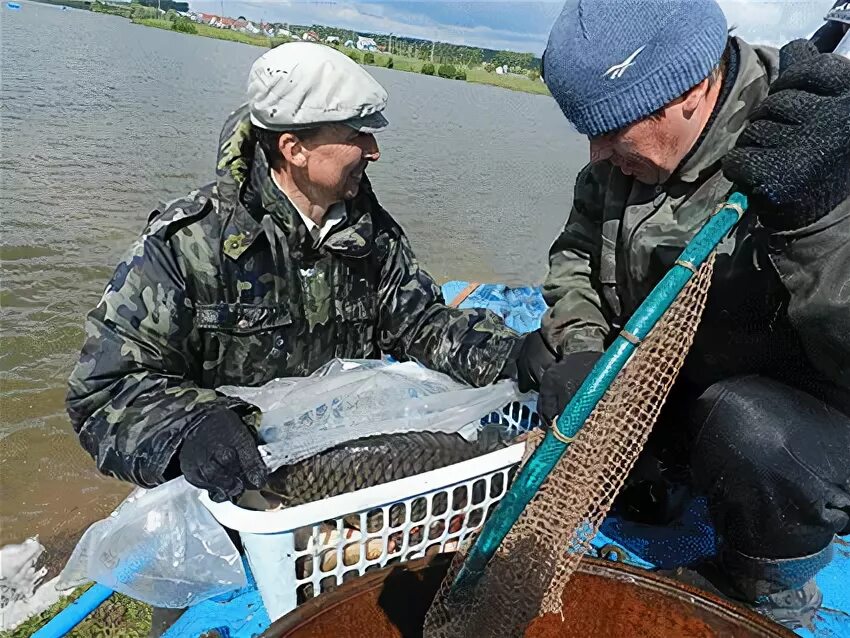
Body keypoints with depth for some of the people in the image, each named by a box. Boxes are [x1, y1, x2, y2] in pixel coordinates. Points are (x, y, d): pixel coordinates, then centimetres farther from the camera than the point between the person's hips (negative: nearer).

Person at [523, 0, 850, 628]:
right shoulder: (625, 157, -4)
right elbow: (574, 256, 5)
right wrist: (578, 351, -10)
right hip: (666, 388, 6)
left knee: (748, 433, -35)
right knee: (542, 349, -1)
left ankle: (765, 594, -1)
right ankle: (644, 479, 17)